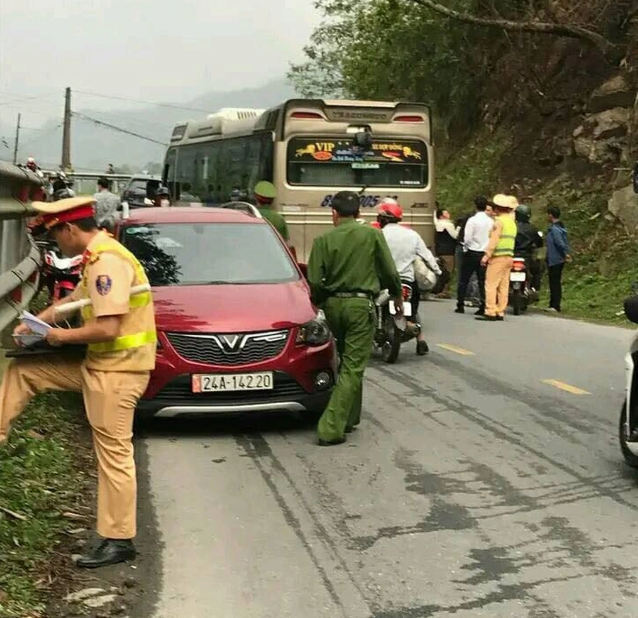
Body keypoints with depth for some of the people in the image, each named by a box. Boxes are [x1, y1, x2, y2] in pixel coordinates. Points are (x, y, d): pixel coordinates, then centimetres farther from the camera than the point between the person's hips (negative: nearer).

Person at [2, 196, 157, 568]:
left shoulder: (107, 262, -22)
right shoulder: (98, 259, 10)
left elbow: (108, 328, -28)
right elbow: (75, 299, 25)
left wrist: (62, 336, -12)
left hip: (117, 370, -10)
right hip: (98, 363, 10)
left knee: (114, 453, -4)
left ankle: (119, 540, 5)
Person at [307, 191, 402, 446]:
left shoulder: (323, 240, -1)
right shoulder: (372, 235, -3)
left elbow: (314, 281, -4)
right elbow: (389, 271, 1)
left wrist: (319, 302, 16)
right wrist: (397, 296, 18)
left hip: (333, 304, 3)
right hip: (360, 304, -3)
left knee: (347, 361, 22)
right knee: (353, 368, -3)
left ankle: (349, 418, 29)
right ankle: (331, 428, -10)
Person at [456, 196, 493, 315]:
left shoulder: (472, 220, -12)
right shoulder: (491, 221, 0)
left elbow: (467, 238, -14)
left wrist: (465, 246, 5)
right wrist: (488, 249, 12)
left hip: (472, 253, -3)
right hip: (485, 253, 3)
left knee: (464, 280, 6)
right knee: (483, 281, 6)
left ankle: (460, 305, 6)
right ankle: (483, 307, 1)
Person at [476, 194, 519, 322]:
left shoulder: (499, 221, -10)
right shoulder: (512, 223, 17)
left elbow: (493, 241, -16)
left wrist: (487, 255, -14)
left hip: (498, 257, -9)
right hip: (509, 257, 9)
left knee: (491, 285, -7)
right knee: (503, 286, 7)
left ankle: (490, 312, -10)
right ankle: (500, 312, 8)